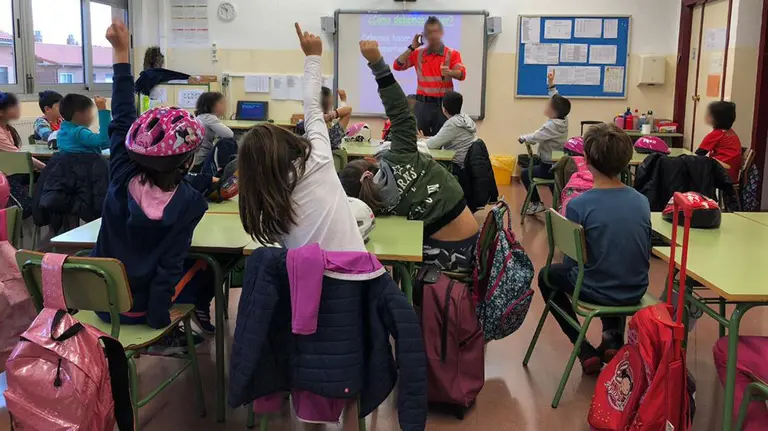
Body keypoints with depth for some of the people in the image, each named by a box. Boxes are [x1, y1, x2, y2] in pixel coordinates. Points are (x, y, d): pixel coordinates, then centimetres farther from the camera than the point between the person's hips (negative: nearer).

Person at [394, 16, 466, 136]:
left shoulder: (452, 54, 0)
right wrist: (412, 47, -3)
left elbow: (462, 74, -13)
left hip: (443, 104, -2)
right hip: (422, 104, 2)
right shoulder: (418, 54, 7)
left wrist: (449, 72, -34)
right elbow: (397, 66, 2)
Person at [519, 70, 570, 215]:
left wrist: (522, 138, -4)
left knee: (525, 173, 9)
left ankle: (536, 203, 9)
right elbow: (557, 100, 10)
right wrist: (551, 84, 7)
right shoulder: (563, 120, -2)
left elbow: (533, 138, -24)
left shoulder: (551, 125, -25)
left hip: (550, 168, -8)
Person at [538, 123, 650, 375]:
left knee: (547, 276, 26)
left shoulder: (578, 205, -21)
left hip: (597, 292, -5)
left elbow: (572, 262, -14)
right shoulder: (642, 201, -6)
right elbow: (646, 255, 4)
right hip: (636, 291, 5)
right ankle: (613, 337, 24)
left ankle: (586, 352, 17)